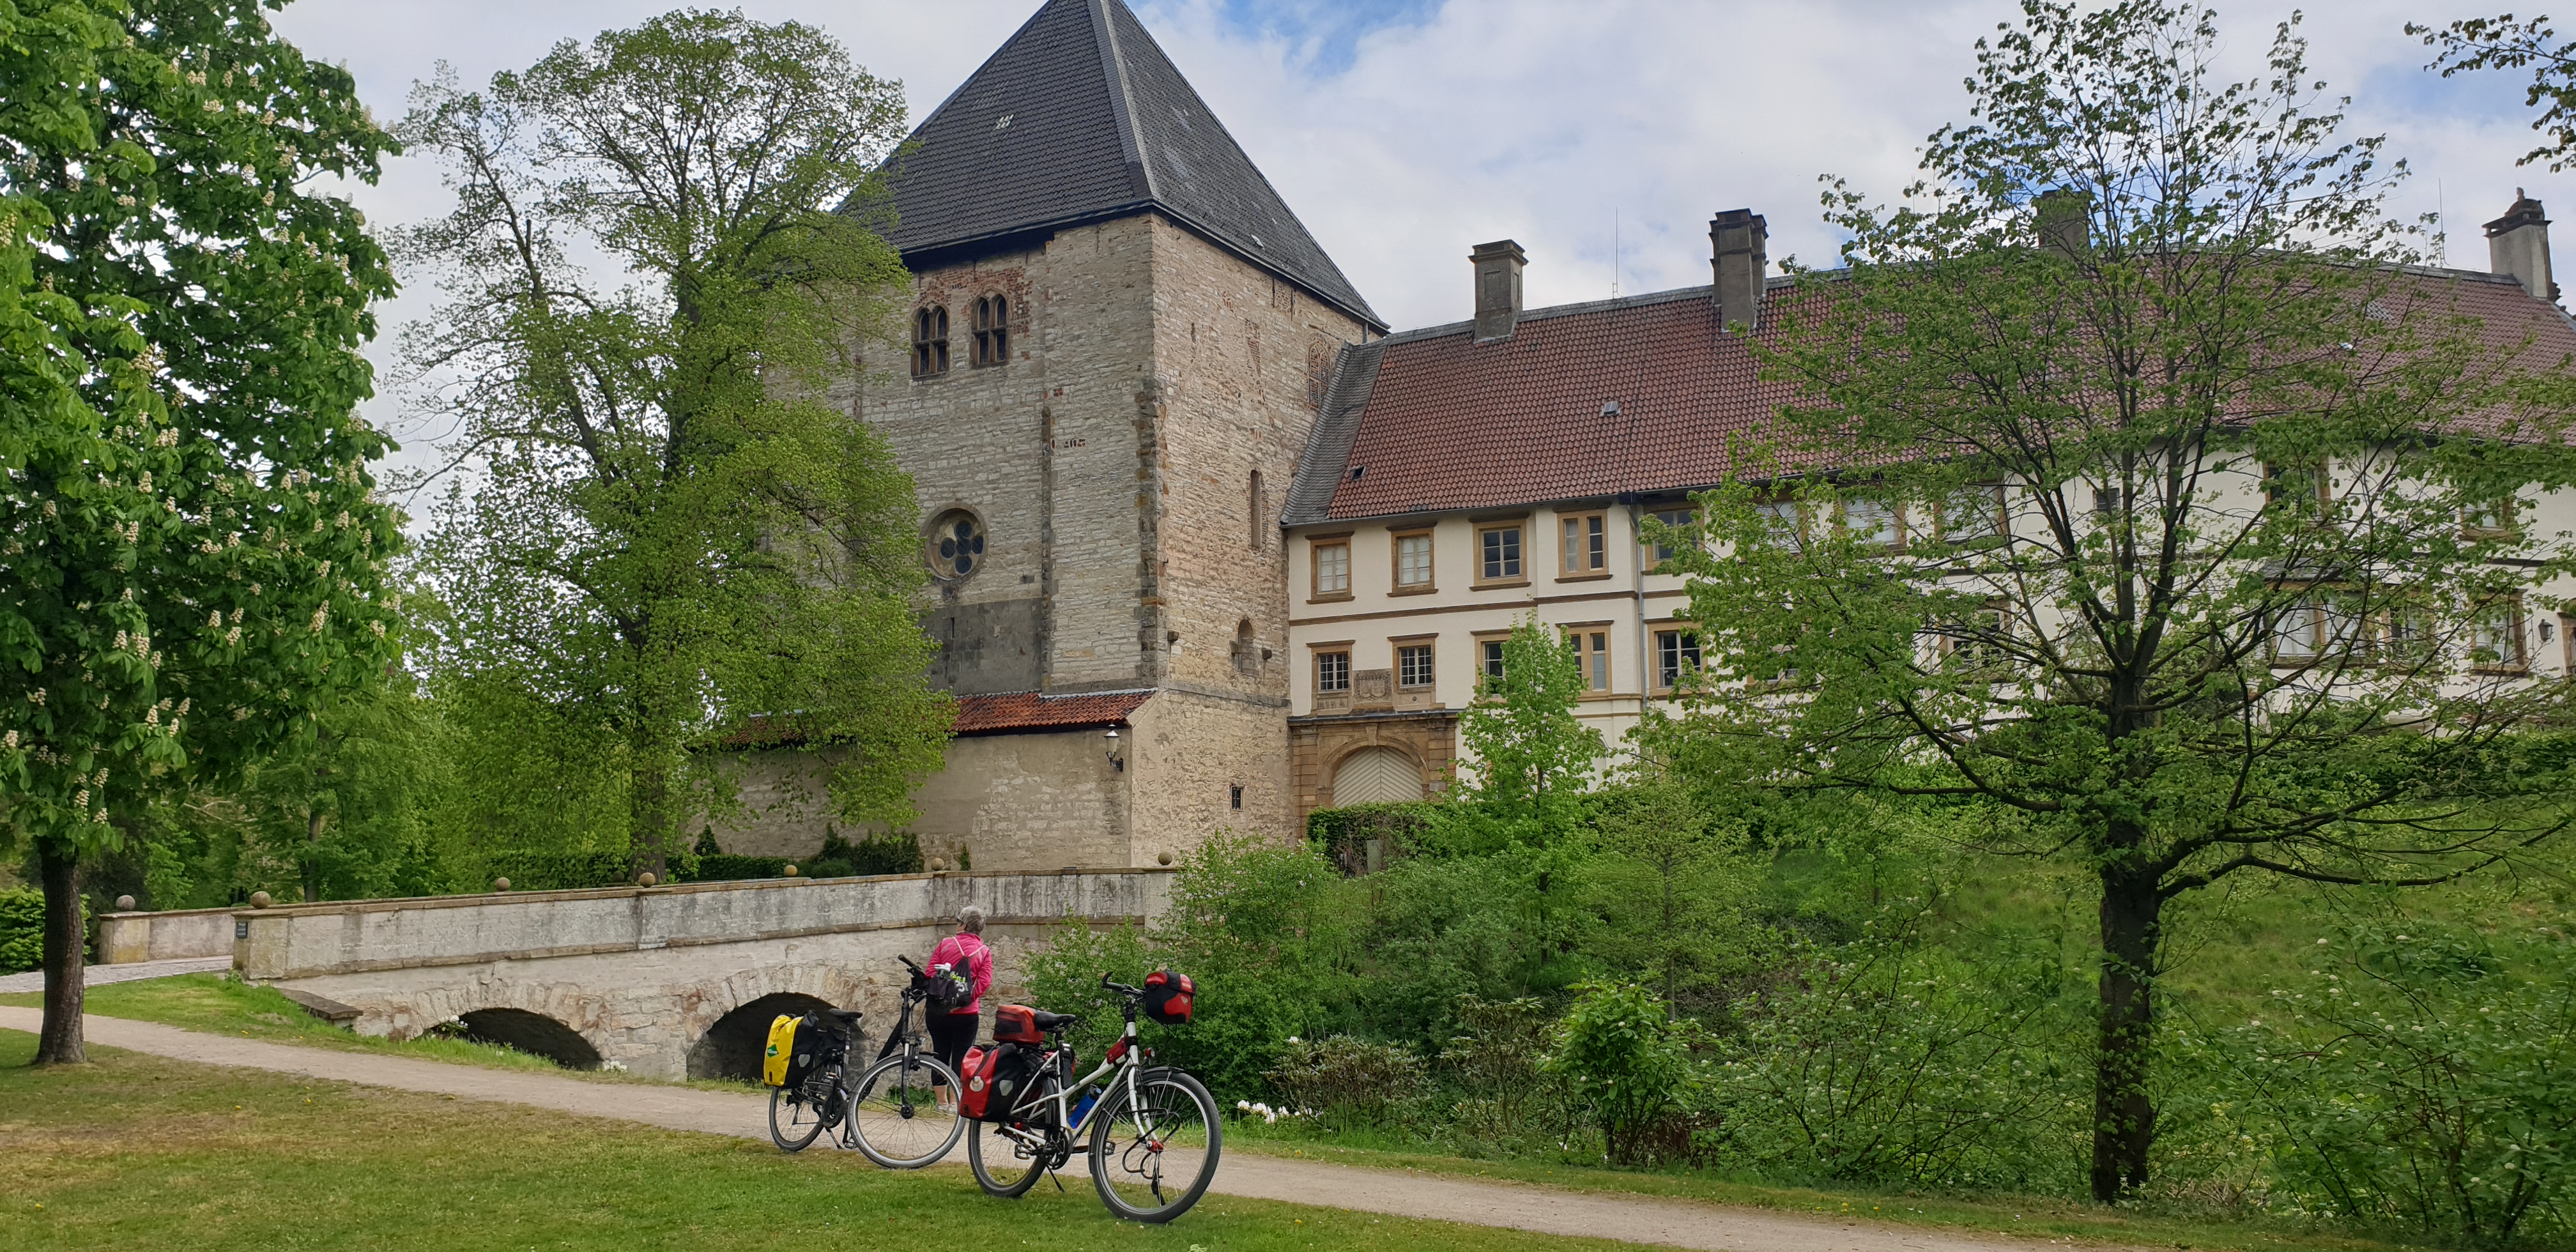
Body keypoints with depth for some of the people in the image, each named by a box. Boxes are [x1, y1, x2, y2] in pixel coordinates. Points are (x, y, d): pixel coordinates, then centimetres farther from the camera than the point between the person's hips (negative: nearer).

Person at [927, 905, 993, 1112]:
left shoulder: (945, 944, -1)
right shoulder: (984, 952, 0)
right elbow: (984, 983, -10)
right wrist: (966, 999, -7)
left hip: (938, 1010, 1)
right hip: (967, 1014, -1)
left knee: (940, 1054, 10)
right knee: (961, 1057, 7)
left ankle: (942, 1102, 16)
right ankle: (955, 1101, 5)